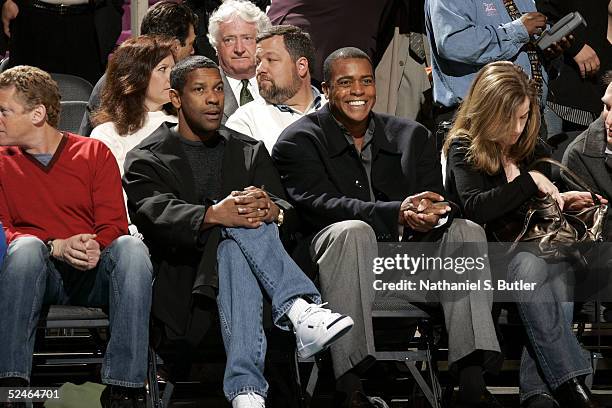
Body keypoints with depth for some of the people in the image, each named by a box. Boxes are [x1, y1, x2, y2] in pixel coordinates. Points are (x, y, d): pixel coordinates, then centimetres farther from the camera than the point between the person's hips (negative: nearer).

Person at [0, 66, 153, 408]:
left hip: (94, 273, 0)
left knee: (131, 248, -31)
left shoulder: (94, 153, 13)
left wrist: (94, 247, -20)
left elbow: (114, 225, 5)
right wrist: (58, 247, -17)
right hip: (39, 273, 0)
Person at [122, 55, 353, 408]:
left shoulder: (250, 151, 24)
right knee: (239, 227, -35)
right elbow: (157, 216, -10)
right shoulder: (147, 160, 12)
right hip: (185, 275, -3)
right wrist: (213, 215, -31)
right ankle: (300, 310, -56)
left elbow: (286, 208, 6)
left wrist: (272, 210, -22)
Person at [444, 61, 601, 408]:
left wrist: (560, 201, 5)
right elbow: (476, 208, -15)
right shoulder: (463, 148, 1)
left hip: (531, 252, 4)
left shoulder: (534, 151, 17)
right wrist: (529, 182, -11)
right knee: (531, 265, -37)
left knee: (560, 268, -32)